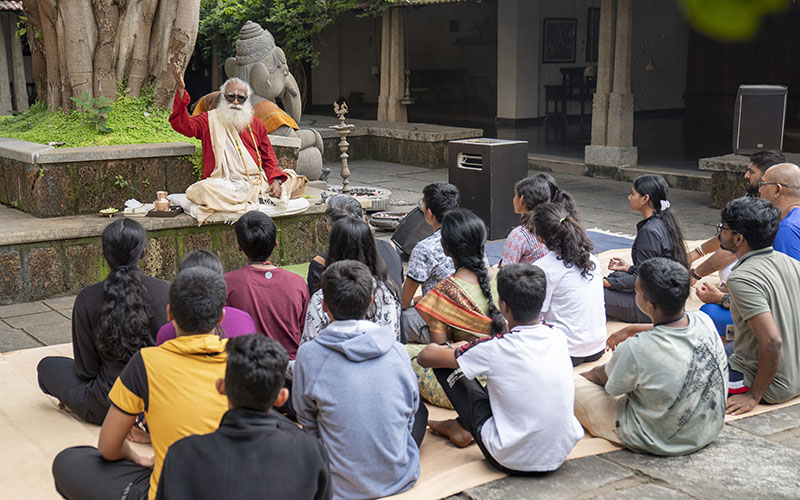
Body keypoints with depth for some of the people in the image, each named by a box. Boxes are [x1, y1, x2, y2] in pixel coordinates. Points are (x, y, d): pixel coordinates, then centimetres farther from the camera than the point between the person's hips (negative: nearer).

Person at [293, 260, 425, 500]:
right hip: (400, 479, 2)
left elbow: (308, 423, -2)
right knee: (421, 410, 29)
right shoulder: (397, 351, -10)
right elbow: (410, 413, 3)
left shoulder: (309, 355, -16)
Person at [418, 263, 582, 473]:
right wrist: (467, 349, 23)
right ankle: (464, 424, 32)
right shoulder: (557, 336, -3)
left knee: (443, 363, 2)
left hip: (514, 461, -5)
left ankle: (462, 428, 25)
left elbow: (426, 357, -6)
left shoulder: (494, 349, -19)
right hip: (560, 455, 6)